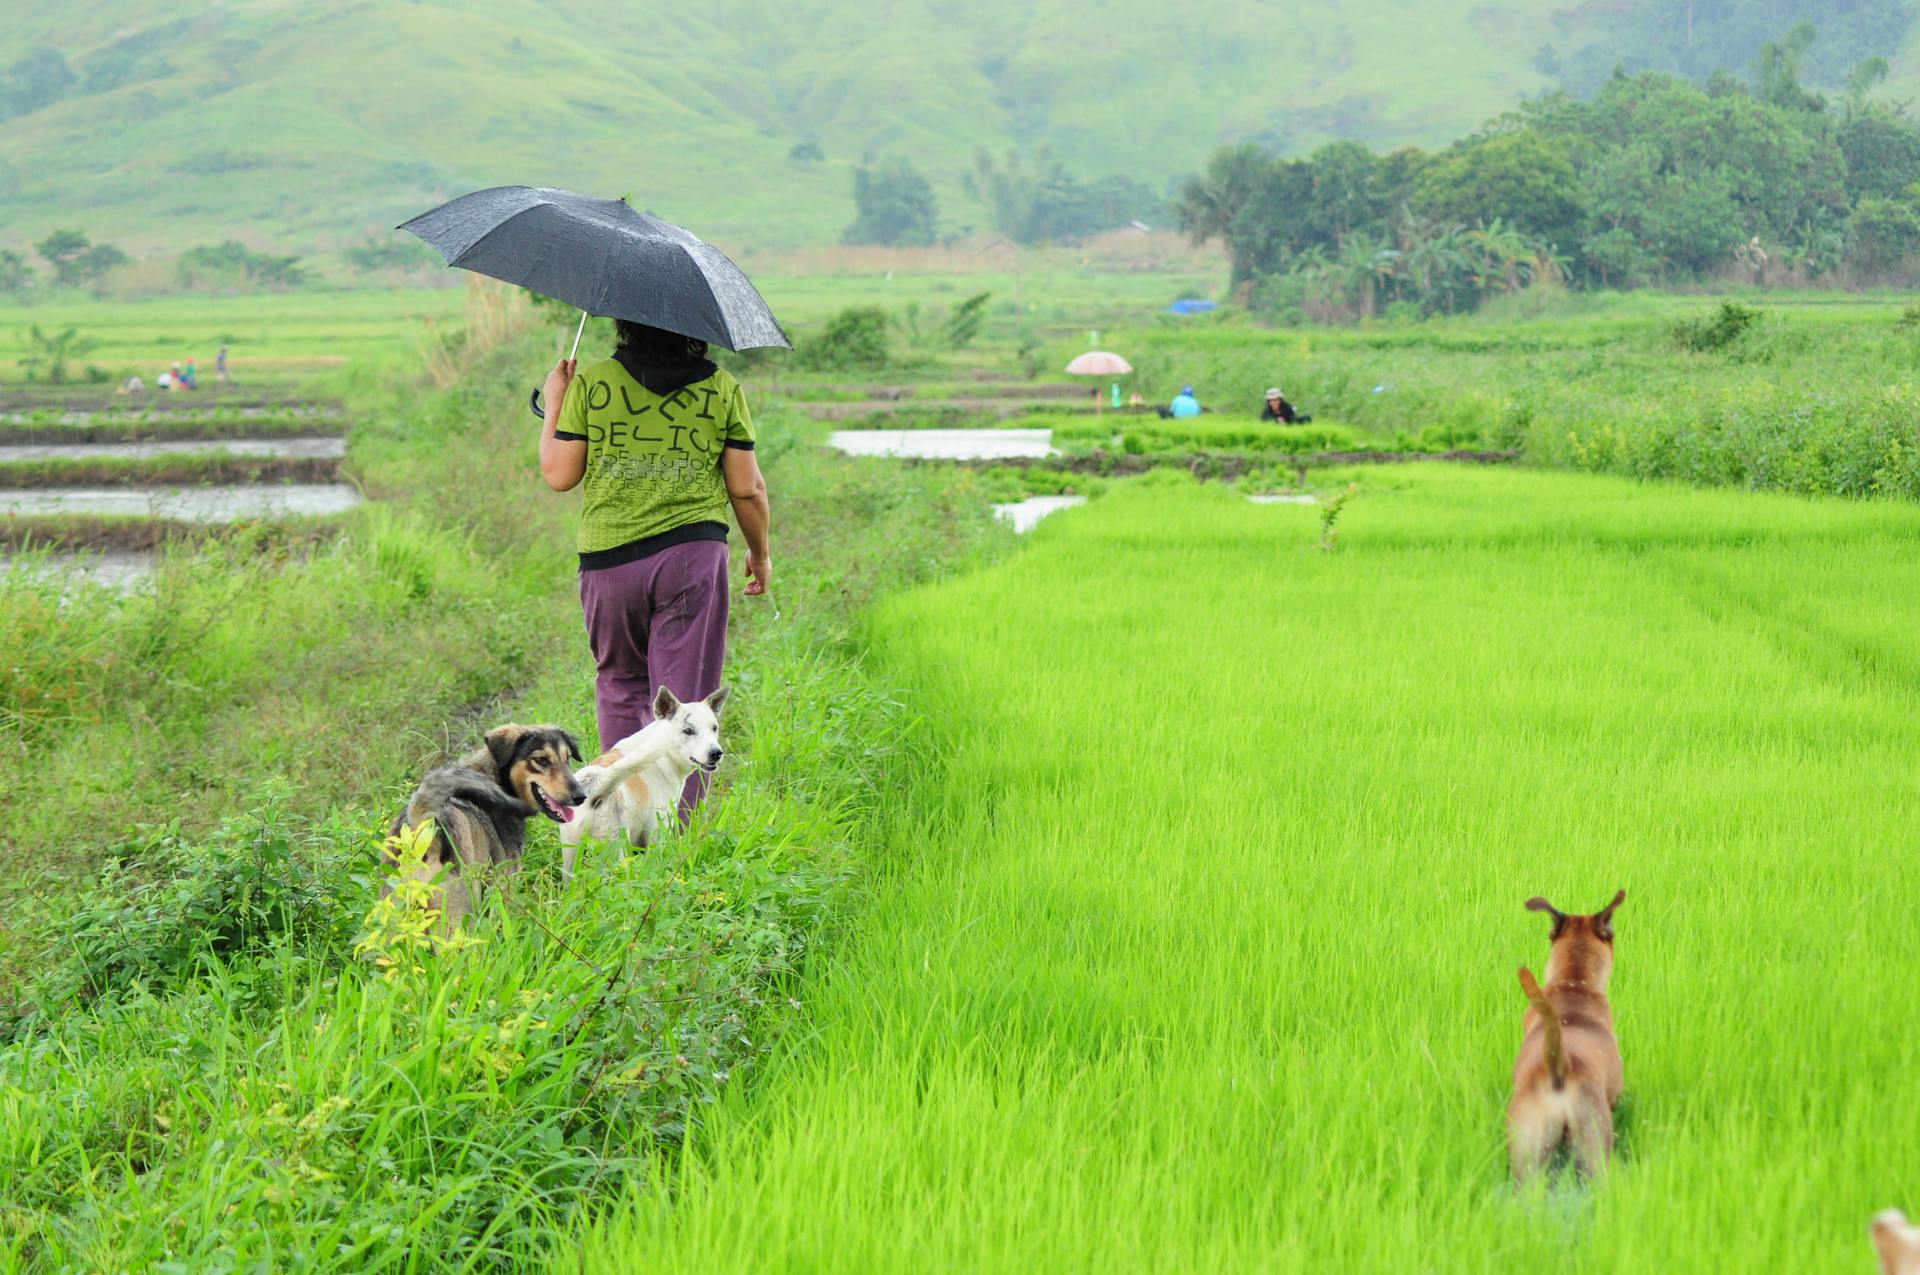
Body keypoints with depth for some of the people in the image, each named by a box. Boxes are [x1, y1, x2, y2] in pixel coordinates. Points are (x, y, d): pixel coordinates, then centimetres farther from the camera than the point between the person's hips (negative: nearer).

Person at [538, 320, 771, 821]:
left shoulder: (591, 384, -1)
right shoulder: (721, 388, 1)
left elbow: (558, 475, 2)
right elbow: (747, 488, 3)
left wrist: (553, 405, 16)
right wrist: (760, 553, 19)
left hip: (608, 559, 1)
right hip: (694, 554, -1)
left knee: (619, 685, 19)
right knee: (684, 699, 3)